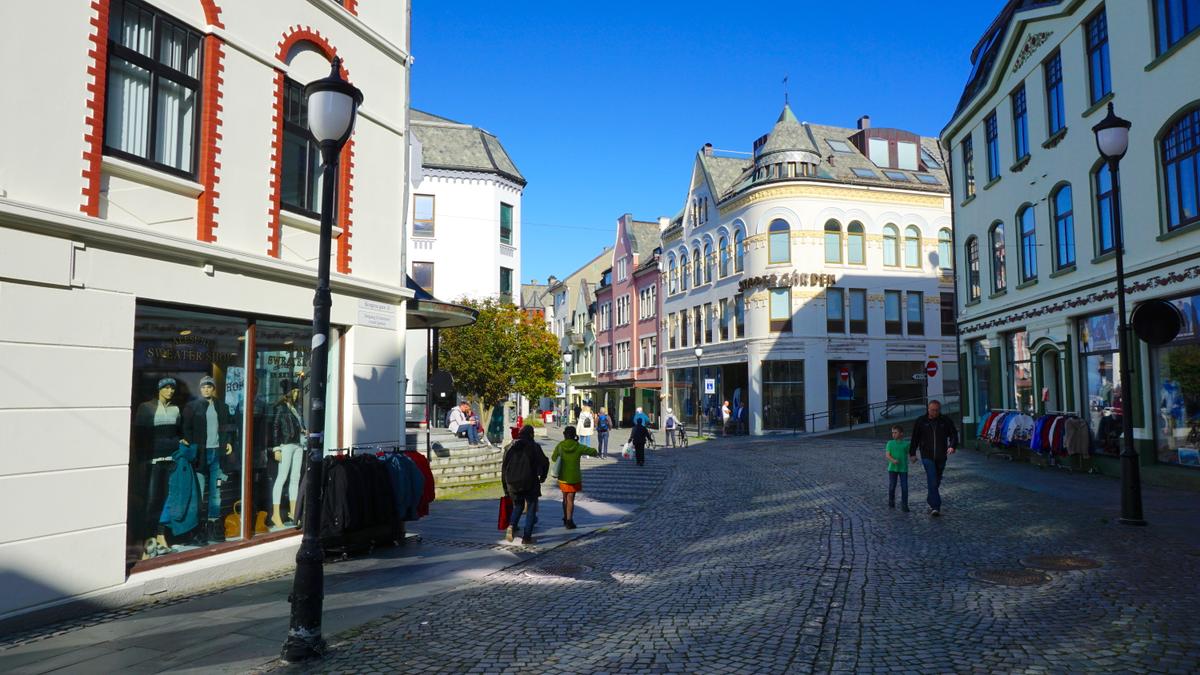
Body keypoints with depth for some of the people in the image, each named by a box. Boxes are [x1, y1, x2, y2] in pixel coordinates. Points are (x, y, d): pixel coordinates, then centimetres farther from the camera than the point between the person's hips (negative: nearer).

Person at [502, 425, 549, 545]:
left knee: (518, 505, 23)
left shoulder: (511, 447, 6)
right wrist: (542, 477, 11)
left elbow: (504, 466, 7)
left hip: (513, 482, 4)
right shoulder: (534, 446, -5)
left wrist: (506, 485, 12)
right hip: (529, 483, -4)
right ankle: (527, 537, 5)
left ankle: (511, 525, -3)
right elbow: (544, 462, -6)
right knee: (531, 508, 8)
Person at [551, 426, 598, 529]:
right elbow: (593, 452, -7)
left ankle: (565, 518, 31)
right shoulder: (579, 447, -12)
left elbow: (553, 458, 5)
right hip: (574, 477, -2)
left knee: (565, 498, 19)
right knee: (570, 499, 5)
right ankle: (569, 520, 3)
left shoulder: (560, 446, -8)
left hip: (563, 477, 2)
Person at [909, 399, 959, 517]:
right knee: (932, 481, -13)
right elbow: (915, 438, 6)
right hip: (927, 456, -3)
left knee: (937, 481, 15)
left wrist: (952, 446, -19)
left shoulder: (946, 421, 3)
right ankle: (935, 507, -17)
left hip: (941, 457, 3)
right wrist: (912, 453, 6)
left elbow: (953, 434, 1)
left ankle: (930, 500, 37)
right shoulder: (921, 421, 0)